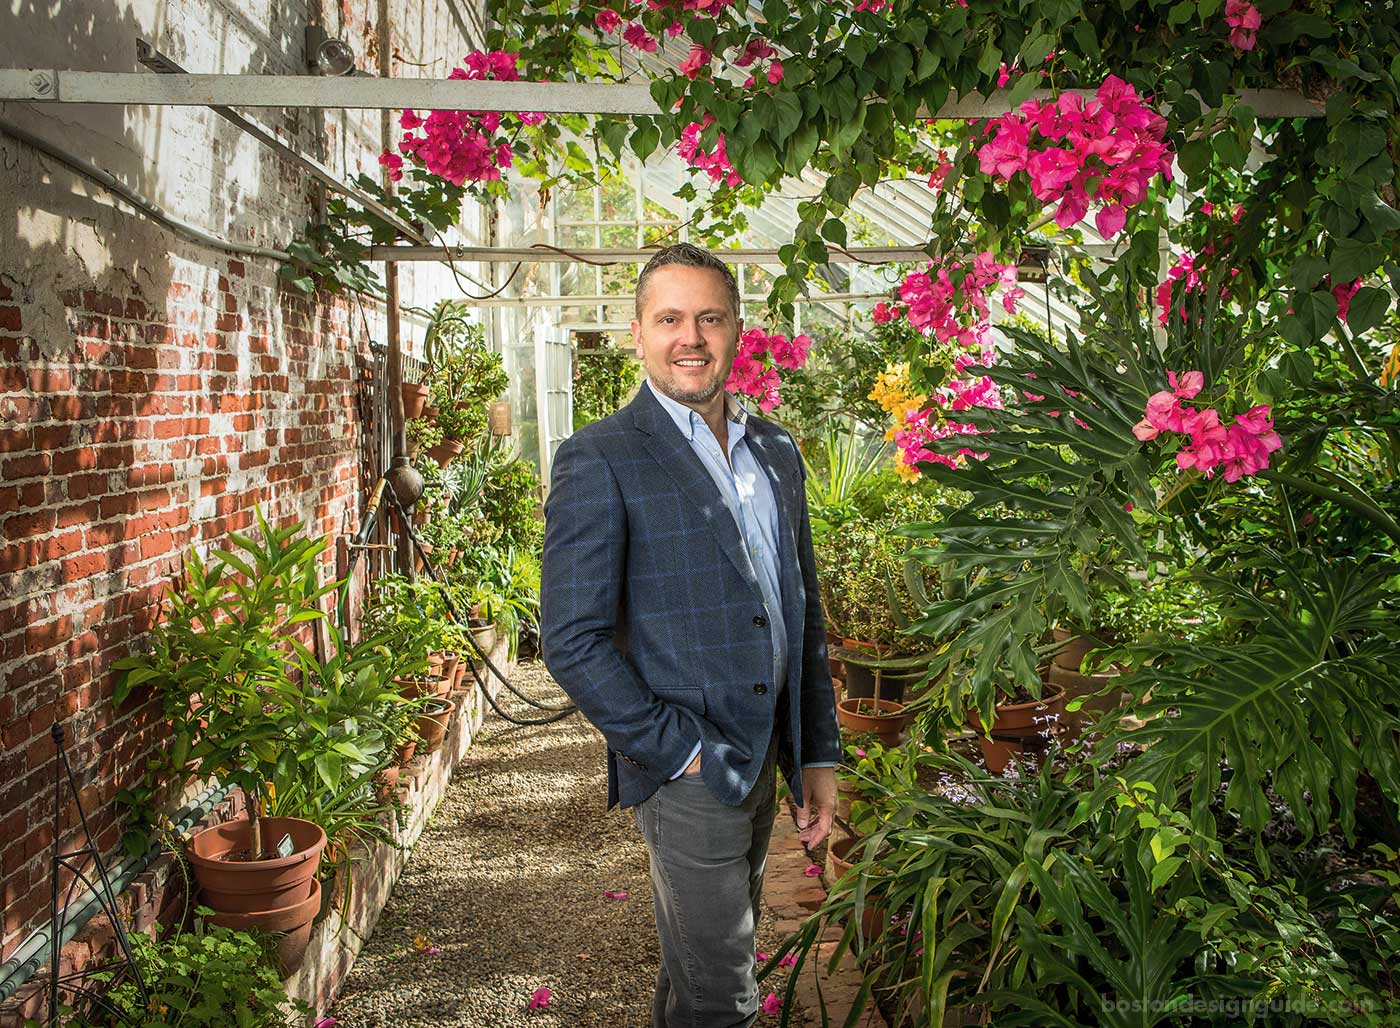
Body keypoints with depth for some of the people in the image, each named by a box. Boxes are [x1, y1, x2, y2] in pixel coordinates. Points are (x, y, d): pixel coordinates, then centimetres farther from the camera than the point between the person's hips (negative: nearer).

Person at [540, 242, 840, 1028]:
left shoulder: (777, 452, 8)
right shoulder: (600, 460, -12)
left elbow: (804, 611, 13)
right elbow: (572, 640, -16)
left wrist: (818, 754, 10)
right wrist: (681, 753, -15)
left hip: (765, 757, 6)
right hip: (689, 774, -6)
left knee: (700, 964, 22)